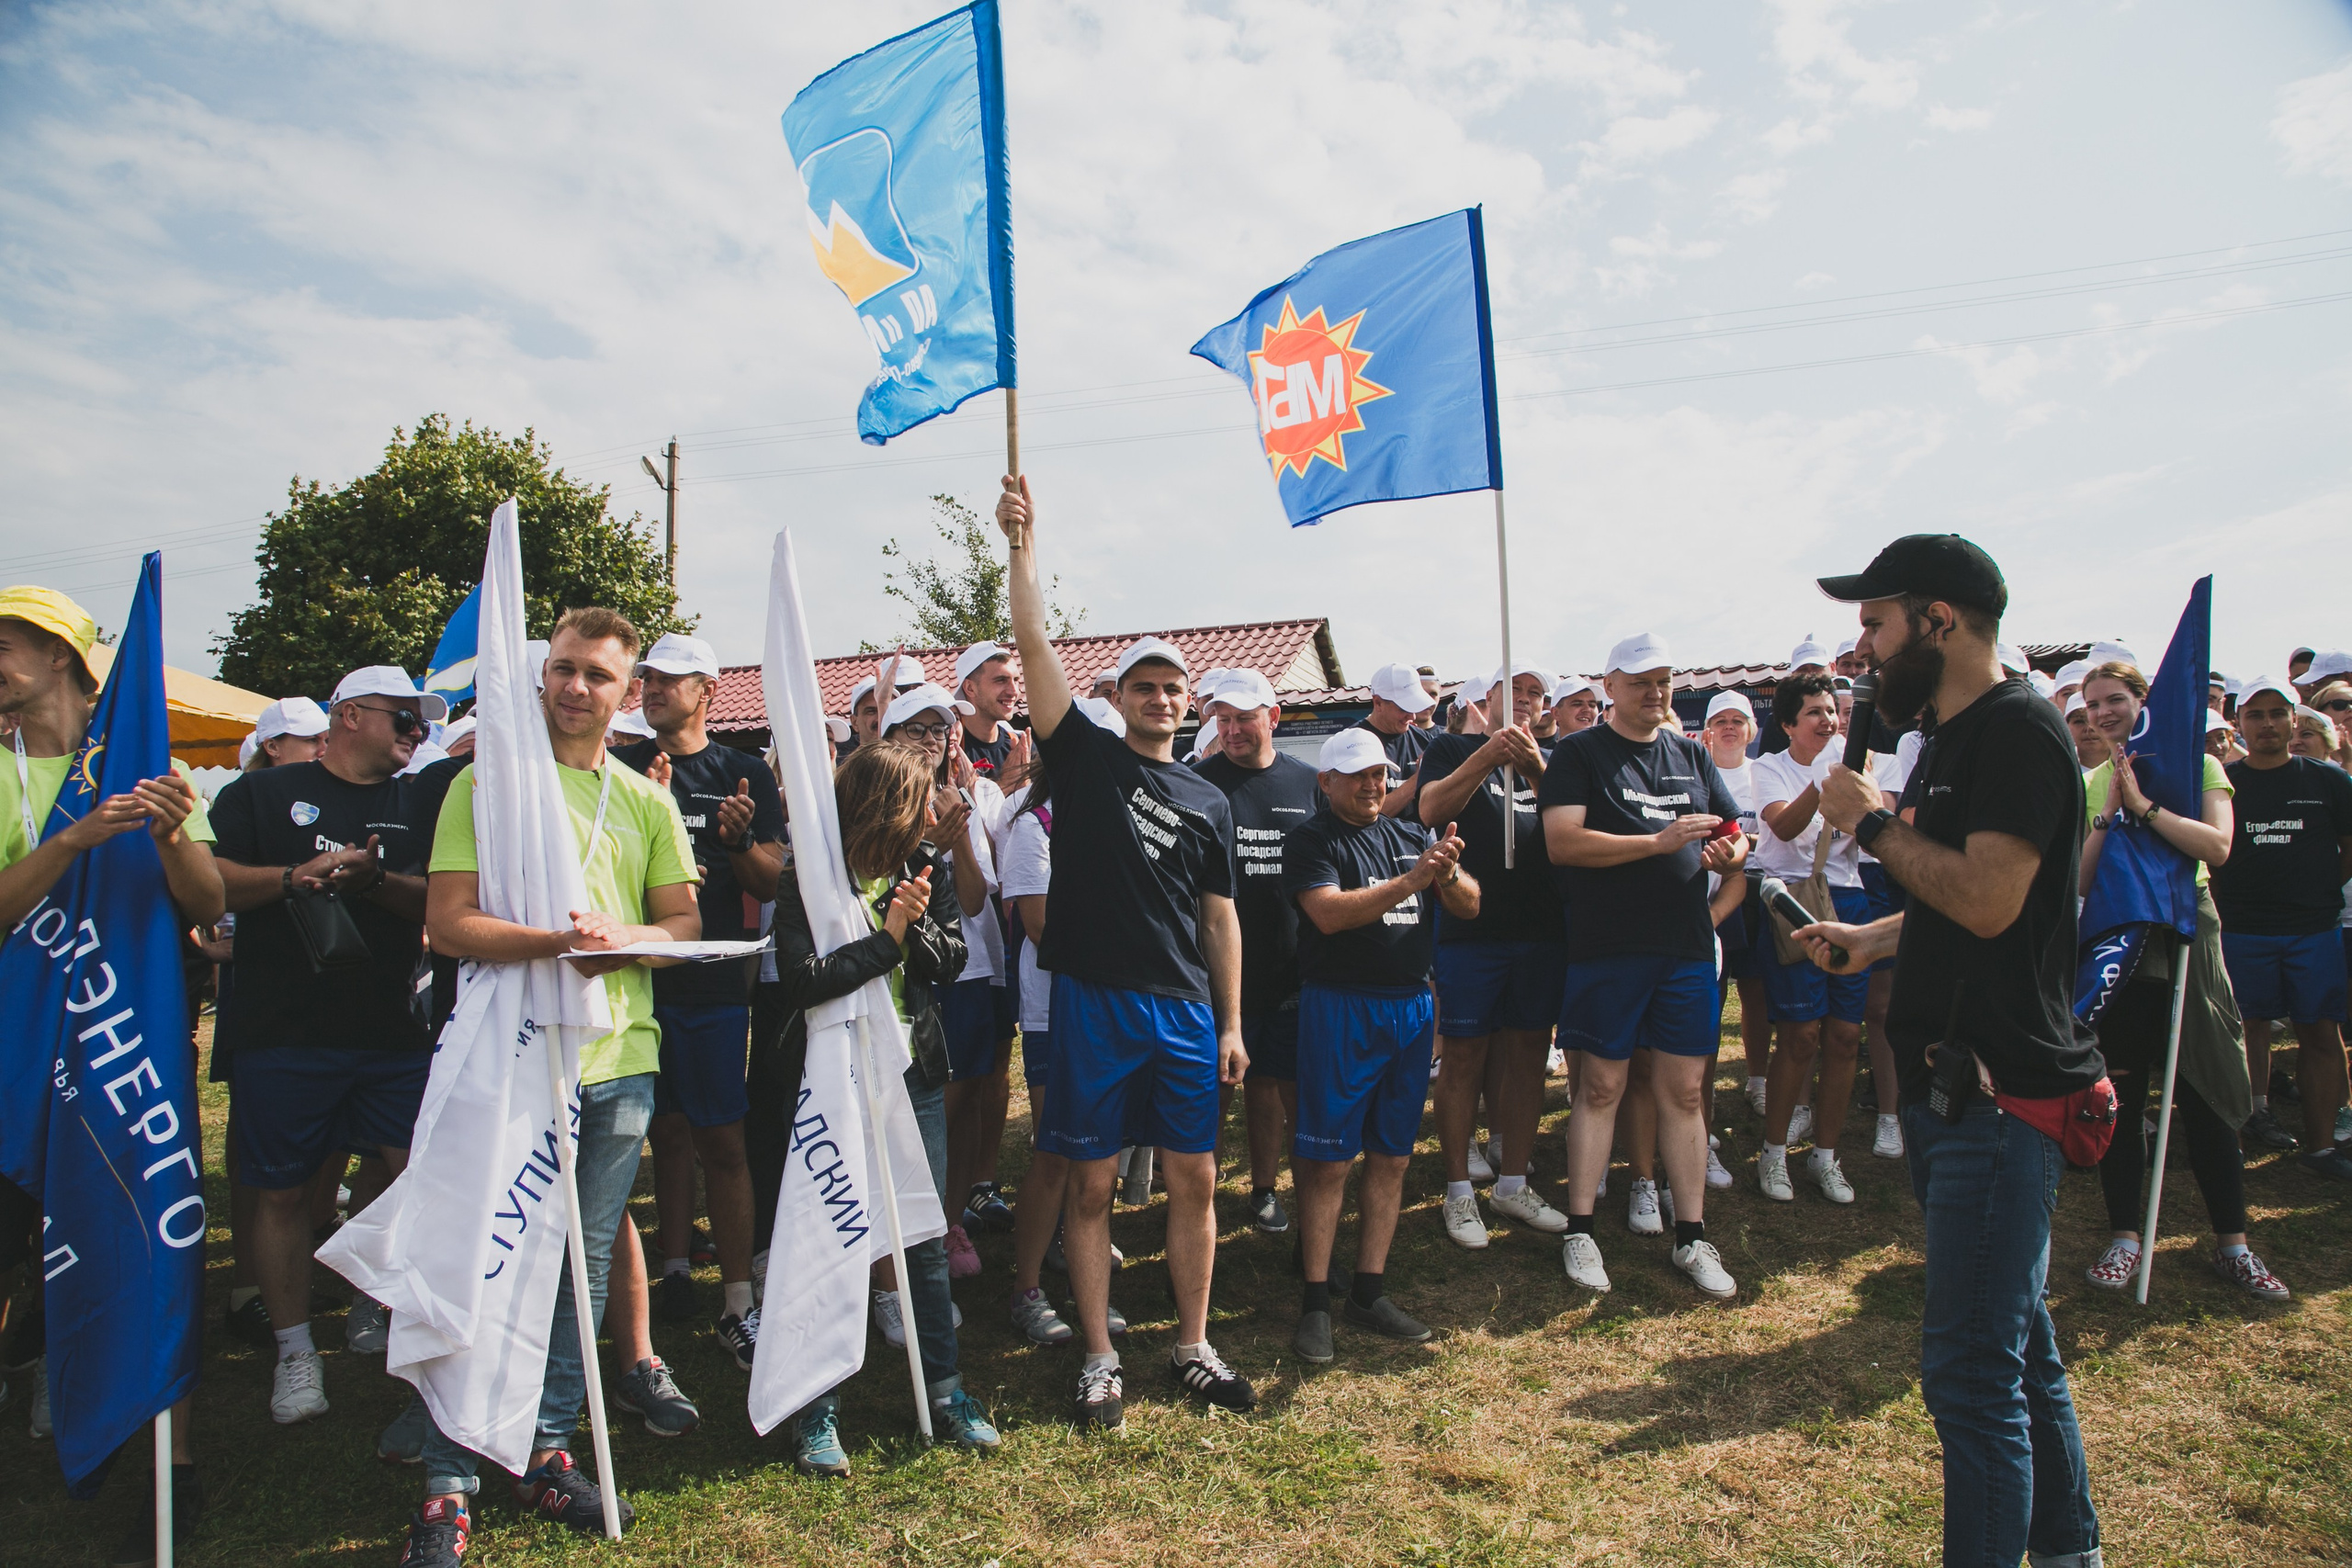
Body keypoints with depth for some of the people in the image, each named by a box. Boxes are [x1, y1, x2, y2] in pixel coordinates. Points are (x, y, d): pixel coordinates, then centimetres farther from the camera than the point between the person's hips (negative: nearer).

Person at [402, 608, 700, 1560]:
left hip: (619, 1061, 4)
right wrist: (557, 941, -23)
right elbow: (448, 924, -8)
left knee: (585, 1265, 12)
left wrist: (623, 935, -14)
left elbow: (687, 925, 8)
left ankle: (546, 1451, 27)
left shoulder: (646, 801, 11)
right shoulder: (484, 782, 0)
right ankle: (449, 1484, 14)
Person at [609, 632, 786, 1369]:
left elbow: (771, 885, 2)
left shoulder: (745, 773, 4)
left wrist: (739, 842, -19)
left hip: (714, 977, -2)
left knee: (722, 1140, -1)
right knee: (667, 1129, 12)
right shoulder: (622, 769, 8)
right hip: (638, 970, 2)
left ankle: (738, 1306, 4)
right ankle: (675, 1271, 26)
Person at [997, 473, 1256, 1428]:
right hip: (1094, 1000, -3)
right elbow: (1034, 644, -5)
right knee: (1090, 1182, 4)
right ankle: (1099, 1359, 18)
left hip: (1185, 1010, 3)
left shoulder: (1208, 802, 12)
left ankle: (1193, 1349, 24)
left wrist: (1231, 1023, 8)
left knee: (1195, 1179, 8)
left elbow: (1220, 917, 12)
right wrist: (1024, 543, -10)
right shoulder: (1085, 758, 4)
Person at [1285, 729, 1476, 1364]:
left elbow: (1470, 907, 8)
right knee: (1328, 1161, -1)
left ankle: (1369, 1292, 20)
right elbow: (1329, 913, -18)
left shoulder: (1413, 834, 13)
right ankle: (1316, 1302, 8)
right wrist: (1412, 880, -23)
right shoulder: (1312, 841, -3)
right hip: (1340, 1008, -5)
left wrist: (1449, 873, -14)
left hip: (1411, 1005, 6)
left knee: (1391, 1157, 10)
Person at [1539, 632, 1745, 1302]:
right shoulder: (1579, 753, -2)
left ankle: (1692, 1238, 19)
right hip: (1607, 946, -4)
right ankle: (1580, 1232, 14)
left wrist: (1728, 853, -7)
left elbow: (1735, 837, 17)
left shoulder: (1693, 755, 14)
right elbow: (1562, 843, -15)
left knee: (1684, 1090, 8)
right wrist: (1659, 841, -19)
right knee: (1602, 1085, 3)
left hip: (1686, 944, 4)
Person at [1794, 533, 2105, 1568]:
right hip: (1953, 1086, 10)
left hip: (2003, 1094, -10)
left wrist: (1873, 822, -14)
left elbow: (1988, 899, -26)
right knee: (2017, 1345, 22)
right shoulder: (1951, 737, 16)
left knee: (1970, 1371, -5)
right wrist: (1869, 940, 13)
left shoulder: (2017, 728, -15)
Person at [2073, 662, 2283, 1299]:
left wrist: (2143, 803, -17)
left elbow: (2217, 846, -15)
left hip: (2185, 942, -1)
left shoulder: (2198, 767, 2)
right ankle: (2125, 1239, 17)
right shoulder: (2088, 784, 6)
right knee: (2119, 1098, 6)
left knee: (2206, 1101, 5)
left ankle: (2232, 1245, 20)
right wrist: (2111, 813, -11)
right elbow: (2079, 880, -2)